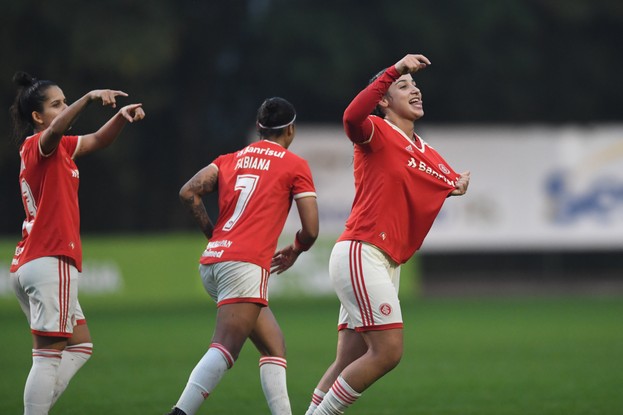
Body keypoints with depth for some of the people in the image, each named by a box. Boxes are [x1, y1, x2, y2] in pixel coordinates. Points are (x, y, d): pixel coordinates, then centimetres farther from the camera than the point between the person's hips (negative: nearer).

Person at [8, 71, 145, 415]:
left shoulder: (55, 149, 19)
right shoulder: (39, 145, -7)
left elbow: (97, 140, 28)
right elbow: (56, 129, -31)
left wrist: (122, 116, 9)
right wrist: (89, 99, -45)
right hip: (51, 262, -10)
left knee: (79, 347, 13)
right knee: (48, 355, -12)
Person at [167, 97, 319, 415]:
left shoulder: (231, 159, 20)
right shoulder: (295, 166, 6)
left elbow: (188, 193, 6)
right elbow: (310, 230, 2)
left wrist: (213, 234, 16)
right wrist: (295, 251, 23)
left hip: (212, 261, 7)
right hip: (246, 264, -7)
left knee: (274, 345, 15)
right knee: (224, 351, -18)